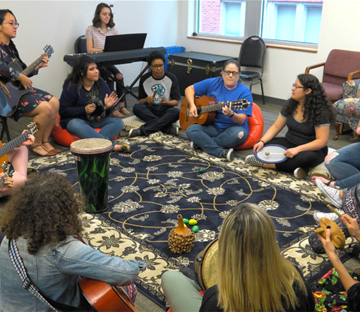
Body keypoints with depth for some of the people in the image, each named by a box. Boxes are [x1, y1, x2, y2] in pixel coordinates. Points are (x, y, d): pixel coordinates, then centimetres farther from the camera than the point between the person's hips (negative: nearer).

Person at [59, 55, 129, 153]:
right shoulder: (71, 87, -8)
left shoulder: (102, 84, 3)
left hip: (97, 120, 4)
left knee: (118, 122, -19)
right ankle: (112, 146, -47)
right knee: (76, 125, -39)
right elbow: (63, 111, -10)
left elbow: (108, 113, 7)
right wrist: (84, 110, -21)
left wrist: (107, 106, -17)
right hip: (76, 119, -4)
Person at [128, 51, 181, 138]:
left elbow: (176, 102, -4)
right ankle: (167, 128, -33)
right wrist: (146, 100, -18)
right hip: (150, 110, 1)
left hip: (166, 109, -1)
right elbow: (140, 100, 6)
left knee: (176, 111, -35)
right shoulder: (144, 79, 1)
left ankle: (142, 131, -38)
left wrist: (166, 102, -26)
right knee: (136, 107, -30)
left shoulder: (171, 78, -3)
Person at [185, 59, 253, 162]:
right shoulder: (213, 83, 2)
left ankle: (201, 143, -15)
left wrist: (231, 114, -36)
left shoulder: (244, 92, -8)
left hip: (233, 127, -2)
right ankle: (222, 152, -31)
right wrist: (192, 105, -7)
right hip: (213, 127, 3)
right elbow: (189, 89, 10)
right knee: (191, 130, -23)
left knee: (238, 134, -37)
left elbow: (241, 120, -14)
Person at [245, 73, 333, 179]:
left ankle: (263, 163, -26)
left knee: (306, 157, -40)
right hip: (289, 143, 5)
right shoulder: (289, 104, 0)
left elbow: (322, 141, -21)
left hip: (312, 150, -5)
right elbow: (276, 127, 3)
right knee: (265, 146, -18)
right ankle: (295, 166, -24)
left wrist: (297, 149, -32)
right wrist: (262, 141, -14)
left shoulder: (320, 112, -17)